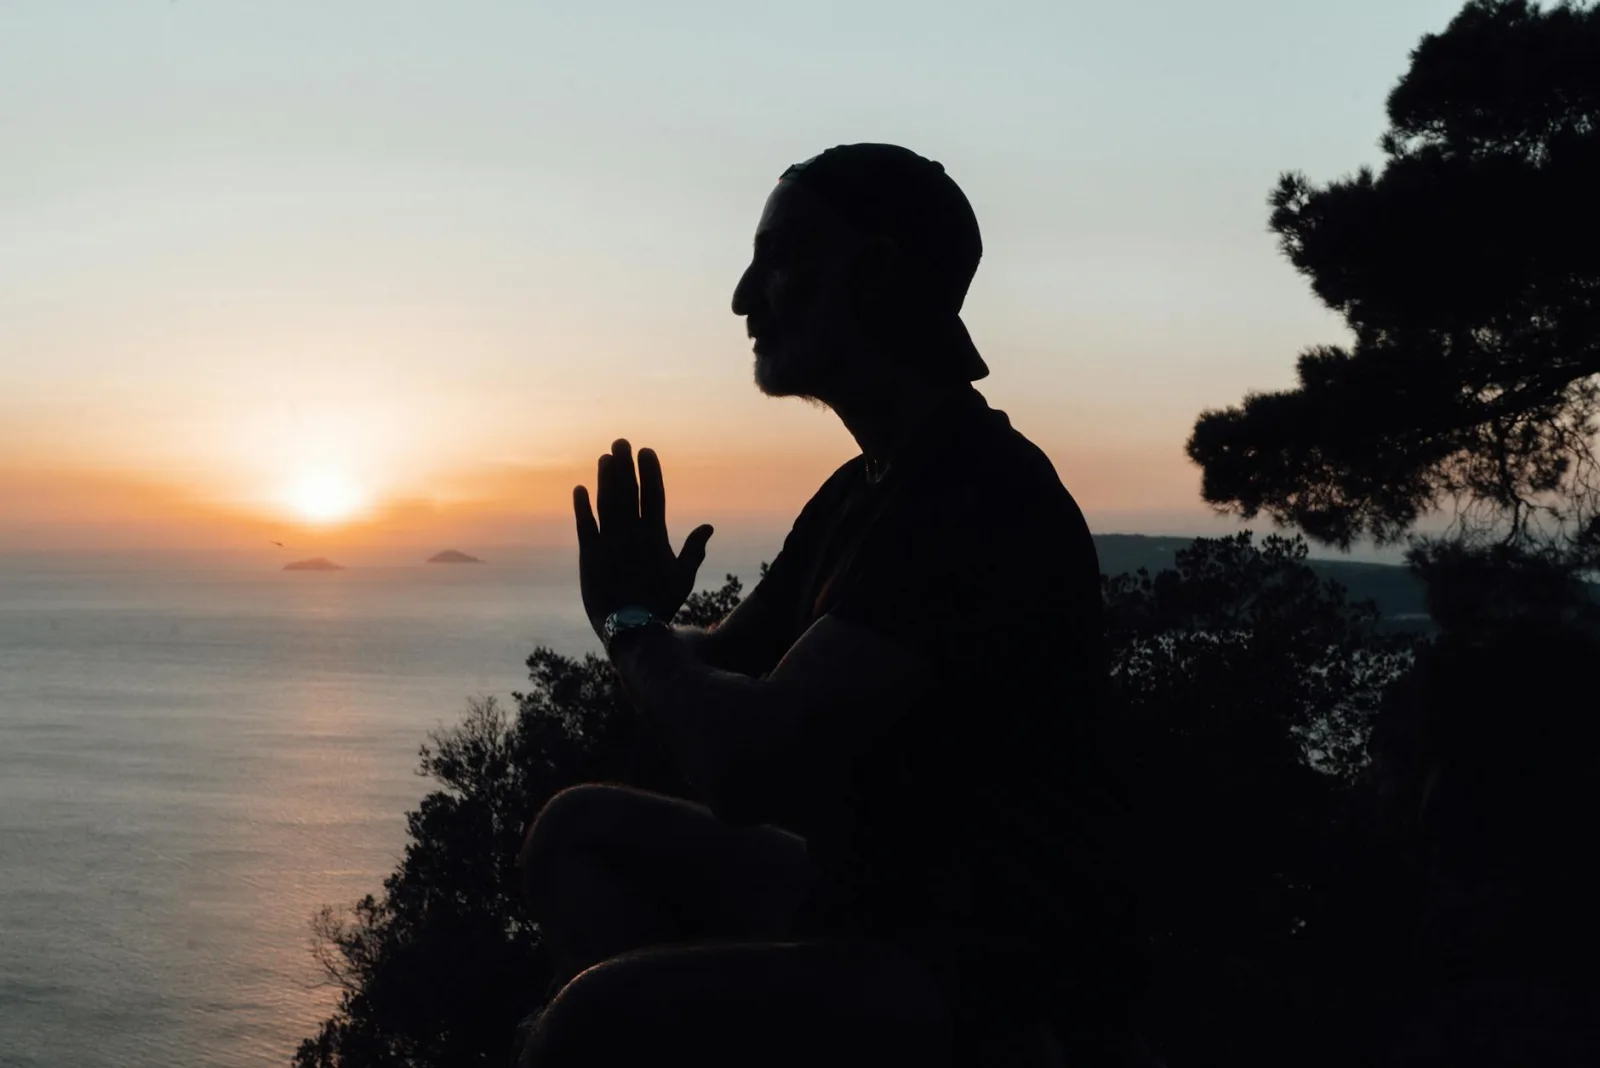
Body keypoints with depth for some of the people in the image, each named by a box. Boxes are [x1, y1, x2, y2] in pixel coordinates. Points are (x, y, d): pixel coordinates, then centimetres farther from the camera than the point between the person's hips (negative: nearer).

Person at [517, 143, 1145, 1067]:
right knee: (587, 829, 13)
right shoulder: (863, 490, 12)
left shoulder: (982, 498, -20)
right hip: (878, 918, 10)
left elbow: (745, 764, -26)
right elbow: (721, 678, 20)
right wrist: (642, 622, -2)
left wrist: (640, 633, -6)